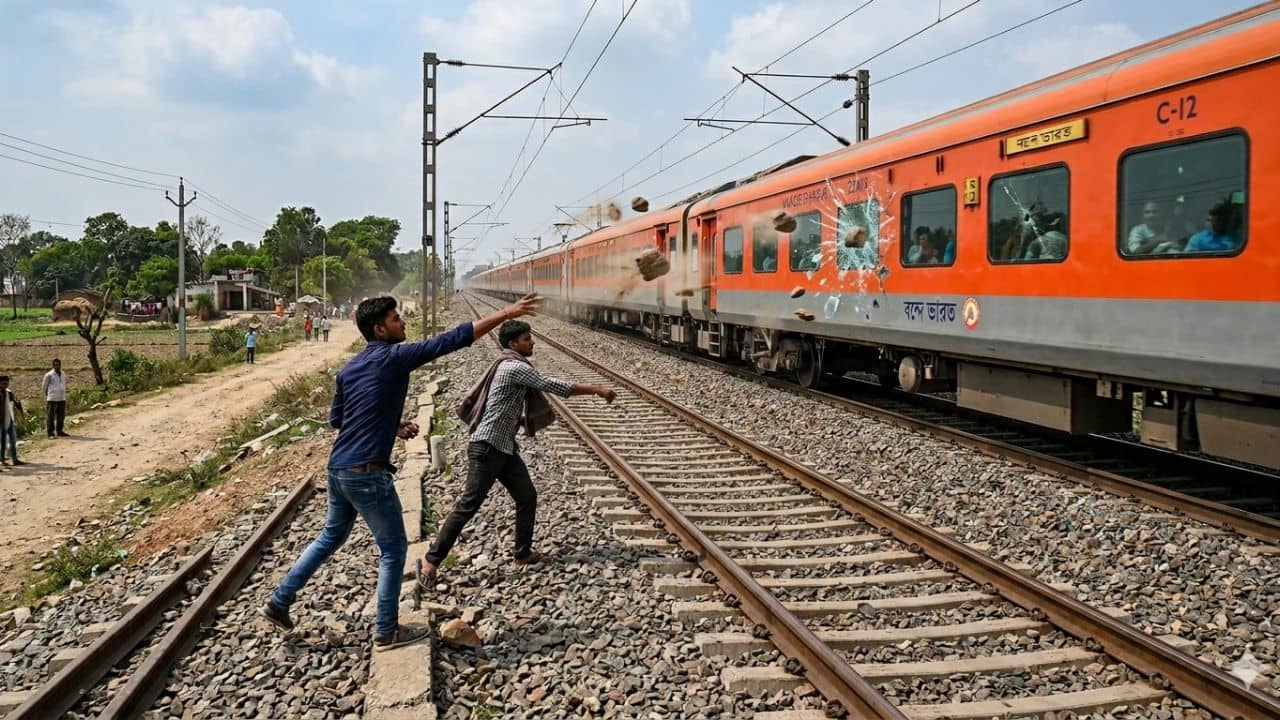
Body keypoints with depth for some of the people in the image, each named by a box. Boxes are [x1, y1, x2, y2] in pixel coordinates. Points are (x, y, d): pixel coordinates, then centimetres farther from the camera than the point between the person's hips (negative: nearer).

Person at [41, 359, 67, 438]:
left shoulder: (63, 375, 12)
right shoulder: (49, 375, -6)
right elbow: (43, 387, 2)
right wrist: (47, 395, 7)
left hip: (62, 399, 6)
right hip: (52, 399, -6)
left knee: (61, 416, 10)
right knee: (50, 417, -3)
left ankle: (59, 431, 21)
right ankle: (50, 433, 1)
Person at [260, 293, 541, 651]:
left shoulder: (350, 367, 10)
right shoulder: (394, 357, -13)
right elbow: (453, 339, -17)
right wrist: (506, 313, -16)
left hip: (338, 468, 8)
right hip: (367, 473, -8)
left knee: (331, 536, 27)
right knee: (393, 548, 7)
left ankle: (279, 601, 32)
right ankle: (386, 631, 15)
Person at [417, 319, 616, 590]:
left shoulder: (508, 366, 16)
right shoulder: (516, 367, -15)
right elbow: (554, 386, -18)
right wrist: (597, 389, -14)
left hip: (505, 448, 10)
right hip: (487, 447, -10)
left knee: (527, 497, 11)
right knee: (468, 505, -8)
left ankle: (523, 552, 23)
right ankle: (432, 559, -1)